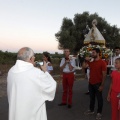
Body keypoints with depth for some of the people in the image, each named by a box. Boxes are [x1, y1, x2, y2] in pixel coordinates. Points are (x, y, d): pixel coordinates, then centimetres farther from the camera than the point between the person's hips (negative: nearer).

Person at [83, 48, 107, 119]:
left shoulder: (102, 62, -14)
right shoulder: (91, 62, 5)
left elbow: (104, 75, -14)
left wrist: (102, 85, -16)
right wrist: (86, 60, -9)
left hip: (98, 84, -6)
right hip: (91, 83, 6)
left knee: (99, 98, 8)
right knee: (92, 97, 18)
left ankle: (99, 113, 21)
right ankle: (91, 110, 33)